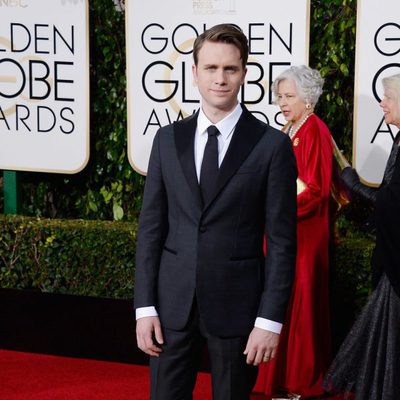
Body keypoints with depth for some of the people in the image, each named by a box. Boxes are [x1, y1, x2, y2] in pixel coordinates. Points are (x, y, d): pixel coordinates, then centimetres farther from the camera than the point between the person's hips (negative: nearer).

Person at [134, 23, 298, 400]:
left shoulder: (273, 145, -5)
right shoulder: (168, 139, 5)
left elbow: (282, 240, -5)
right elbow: (151, 227, 5)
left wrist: (270, 319, -10)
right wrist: (144, 306, -1)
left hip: (236, 305, -2)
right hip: (172, 302, 3)